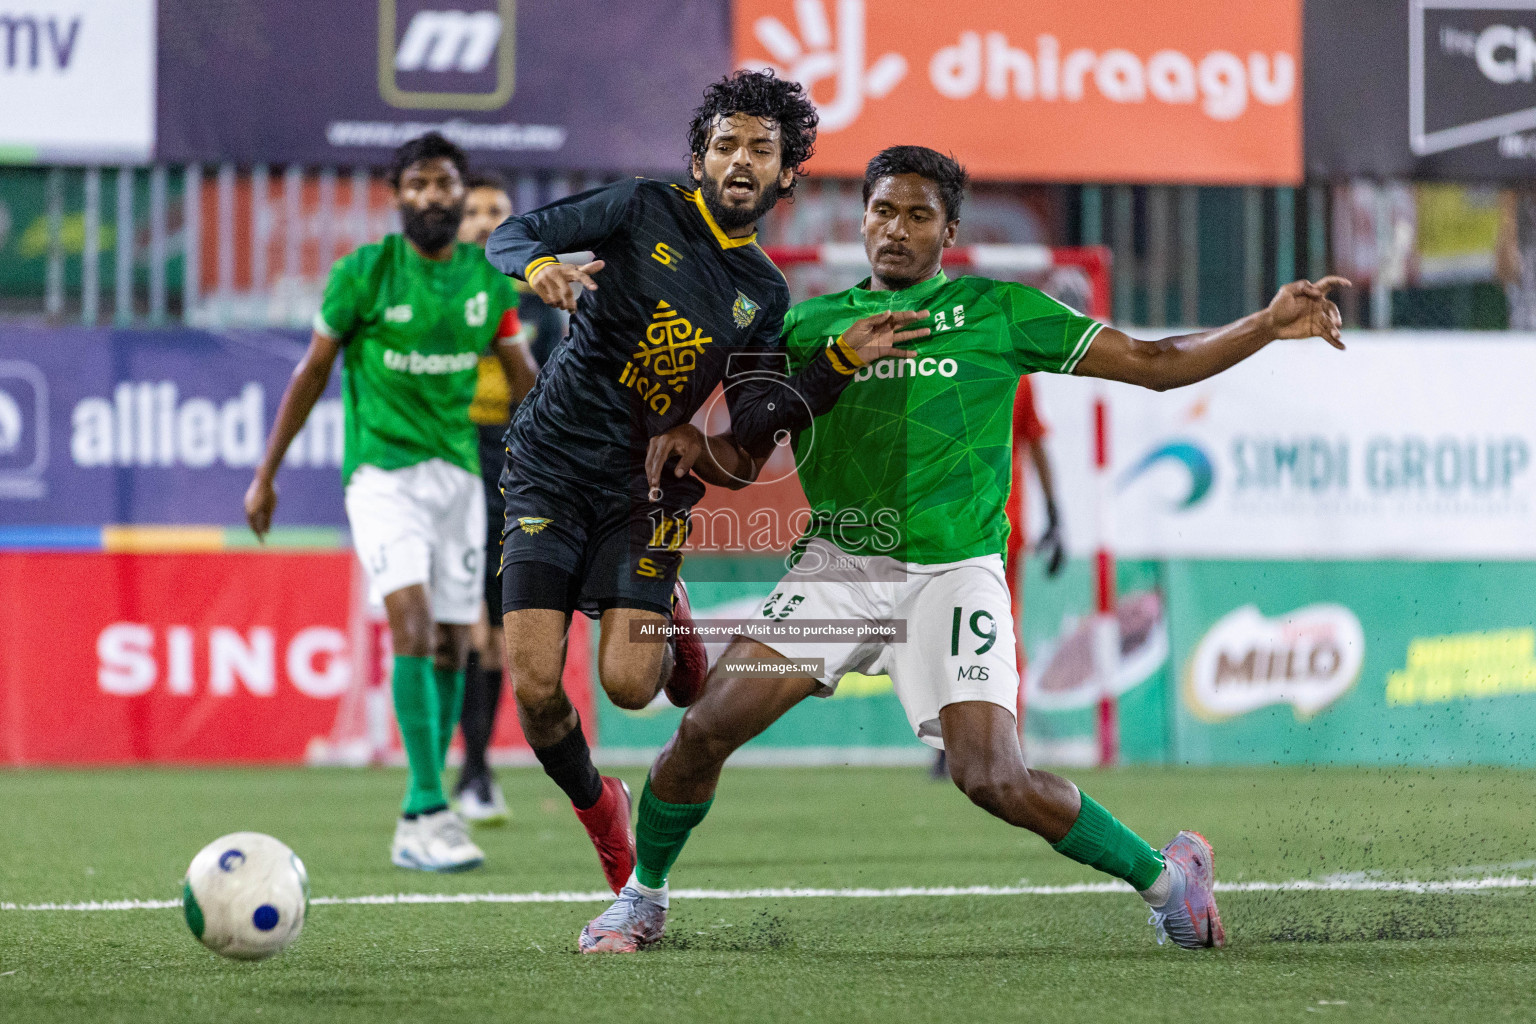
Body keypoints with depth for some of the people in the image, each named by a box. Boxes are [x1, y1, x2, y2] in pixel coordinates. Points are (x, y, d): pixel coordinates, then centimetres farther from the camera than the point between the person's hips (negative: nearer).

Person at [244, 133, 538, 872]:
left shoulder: (489, 281, 6)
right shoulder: (363, 274, -5)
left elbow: (523, 381, 17)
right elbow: (312, 373, 3)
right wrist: (265, 474, 5)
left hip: (459, 474, 5)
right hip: (382, 472, -5)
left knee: (451, 646, 4)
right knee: (412, 624, -20)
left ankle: (416, 828, 13)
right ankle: (431, 812, -23)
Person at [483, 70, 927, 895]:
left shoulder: (764, 294, 9)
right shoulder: (646, 211, 0)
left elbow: (756, 427, 2)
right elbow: (510, 236, -6)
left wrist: (841, 362, -9)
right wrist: (539, 266, -29)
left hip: (645, 484, 2)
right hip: (550, 464, -2)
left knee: (627, 683, -18)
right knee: (534, 686, -13)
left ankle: (667, 621, 20)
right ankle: (594, 808, 17)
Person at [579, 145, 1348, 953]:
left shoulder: (998, 311, 6)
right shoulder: (810, 324, 12)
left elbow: (1155, 364, 6)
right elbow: (747, 455, 16)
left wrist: (1268, 326, -6)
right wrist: (692, 440, -7)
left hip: (953, 573, -2)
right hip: (838, 565, 3)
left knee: (992, 779, -17)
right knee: (706, 729, -11)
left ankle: (1163, 875, 6)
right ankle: (642, 898, 13)